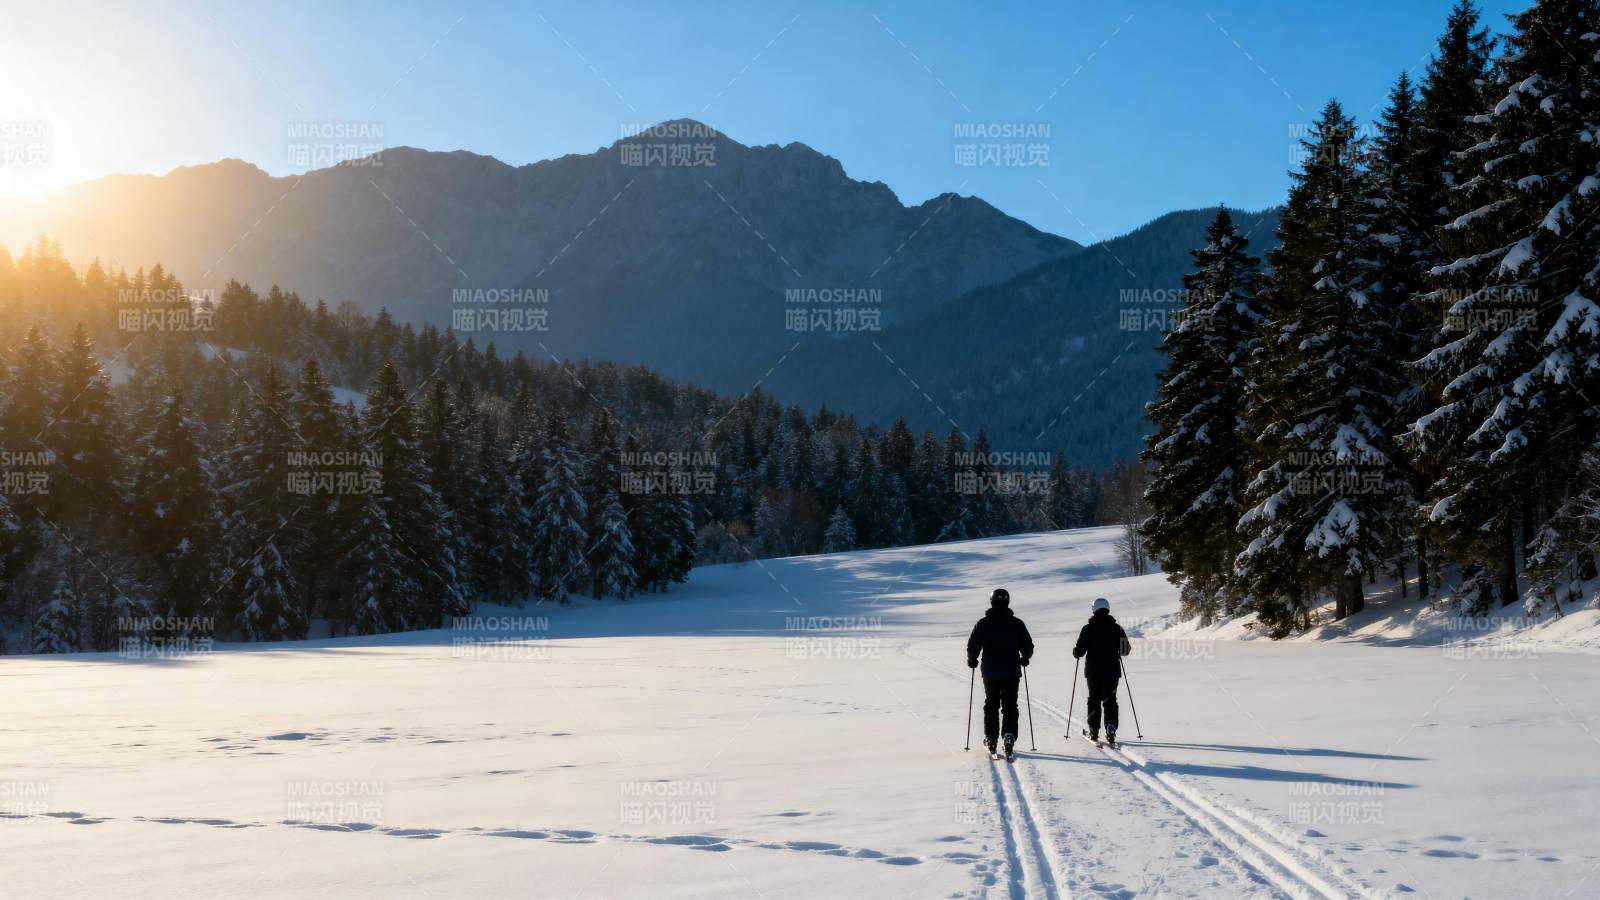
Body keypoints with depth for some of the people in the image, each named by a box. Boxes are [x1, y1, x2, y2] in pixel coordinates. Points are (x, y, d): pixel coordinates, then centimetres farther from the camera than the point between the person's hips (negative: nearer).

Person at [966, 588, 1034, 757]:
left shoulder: (983, 623, -5)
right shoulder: (1016, 623, -4)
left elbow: (972, 647, -5)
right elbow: (1028, 647, 0)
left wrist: (972, 660, 15)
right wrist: (1024, 658, 21)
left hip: (990, 672, 0)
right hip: (1012, 673, 0)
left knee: (991, 705, 15)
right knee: (1010, 705, 4)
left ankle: (991, 738, 17)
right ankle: (1009, 736, -13)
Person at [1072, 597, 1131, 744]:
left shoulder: (1088, 629, -7)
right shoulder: (1117, 628, -1)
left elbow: (1079, 651, -8)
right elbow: (1126, 650, 4)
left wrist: (1075, 653, 14)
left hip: (1093, 671, -1)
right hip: (1112, 671, 1)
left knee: (1094, 700, 10)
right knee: (1110, 700, 8)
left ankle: (1094, 731, 9)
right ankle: (1111, 728, -7)